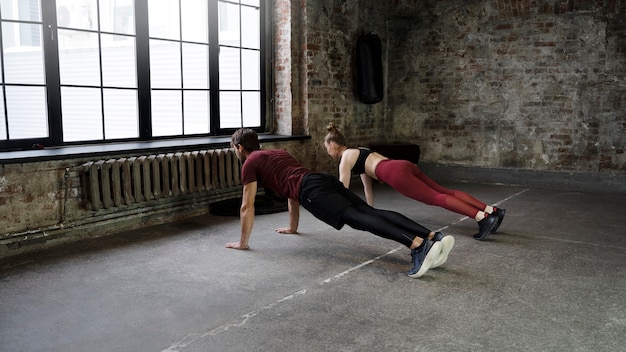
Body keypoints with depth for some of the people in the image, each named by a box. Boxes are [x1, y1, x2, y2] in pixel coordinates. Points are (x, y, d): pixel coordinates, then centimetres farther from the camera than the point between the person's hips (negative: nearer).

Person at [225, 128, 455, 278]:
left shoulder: (250, 164, 15)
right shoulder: (277, 153, 40)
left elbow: (247, 206, 10)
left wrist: (243, 242, 20)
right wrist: (292, 227, 55)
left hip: (312, 191, -7)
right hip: (324, 180, 8)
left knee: (357, 219, -24)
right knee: (369, 212, -8)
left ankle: (418, 246, -43)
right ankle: (434, 237, -24)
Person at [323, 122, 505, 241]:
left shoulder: (345, 157, 7)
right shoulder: (358, 152, 32)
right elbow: (367, 185, 37)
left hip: (396, 173, -8)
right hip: (405, 166, 8)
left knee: (436, 198, -17)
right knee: (445, 192, 1)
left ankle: (482, 217, -29)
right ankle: (492, 210, -5)